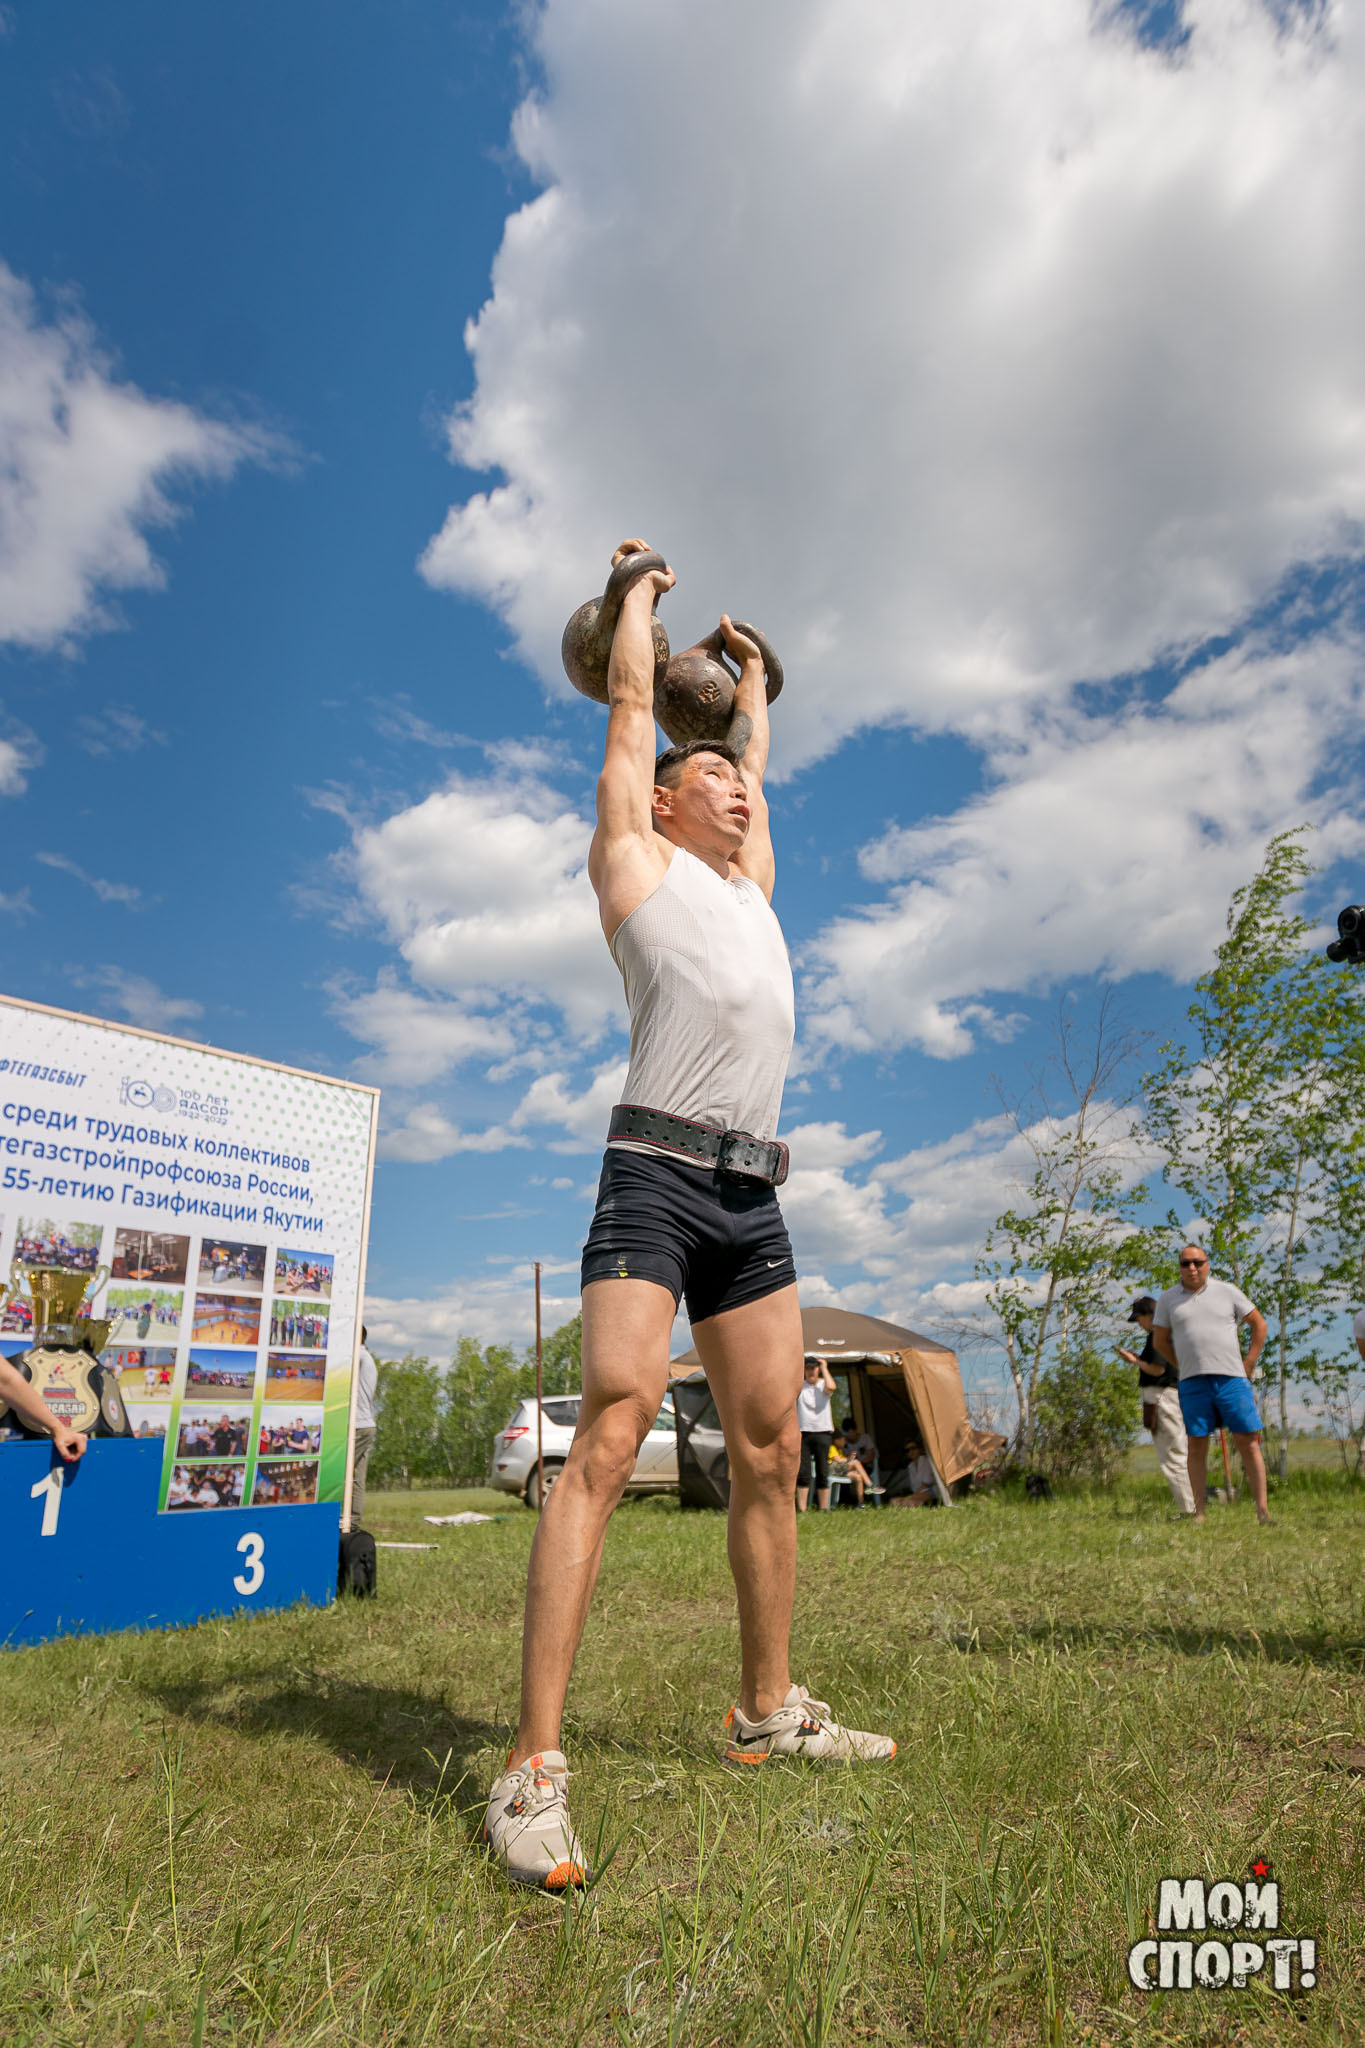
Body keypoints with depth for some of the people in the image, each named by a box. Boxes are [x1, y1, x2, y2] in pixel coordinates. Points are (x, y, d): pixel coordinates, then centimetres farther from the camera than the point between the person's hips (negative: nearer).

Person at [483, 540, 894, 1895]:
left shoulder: (749, 883, 28)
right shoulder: (635, 855, 12)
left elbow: (759, 751, 42)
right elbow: (631, 701, 19)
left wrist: (746, 668, 57)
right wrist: (639, 590, 35)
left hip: (753, 1197, 7)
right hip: (657, 1174, -7)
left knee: (770, 1453, 9)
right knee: (610, 1437, -14)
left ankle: (768, 1709, 23)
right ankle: (533, 1767, -7)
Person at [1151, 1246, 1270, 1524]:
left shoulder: (1227, 1291, 6)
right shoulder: (1168, 1299, 8)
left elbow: (1259, 1324, 12)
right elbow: (1159, 1340, 17)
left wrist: (1248, 1365, 6)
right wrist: (1184, 1367, 10)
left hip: (1231, 1378, 0)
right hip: (1192, 1384, 1)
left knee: (1248, 1442, -1)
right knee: (1196, 1446, 1)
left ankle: (1262, 1510, 7)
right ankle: (1199, 1514, 6)